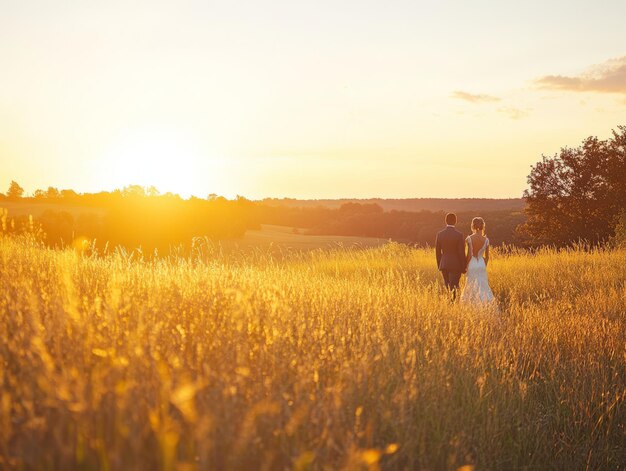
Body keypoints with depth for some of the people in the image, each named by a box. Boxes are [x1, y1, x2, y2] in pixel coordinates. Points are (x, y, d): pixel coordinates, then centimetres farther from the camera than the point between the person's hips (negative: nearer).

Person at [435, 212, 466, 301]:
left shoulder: (439, 234, 0)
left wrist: (439, 265, 16)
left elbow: (437, 252, 6)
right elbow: (462, 253, -10)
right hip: (456, 265, -4)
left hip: (444, 264, 4)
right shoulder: (459, 235, -11)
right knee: (453, 287, -2)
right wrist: (463, 267, 0)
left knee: (447, 288, 16)